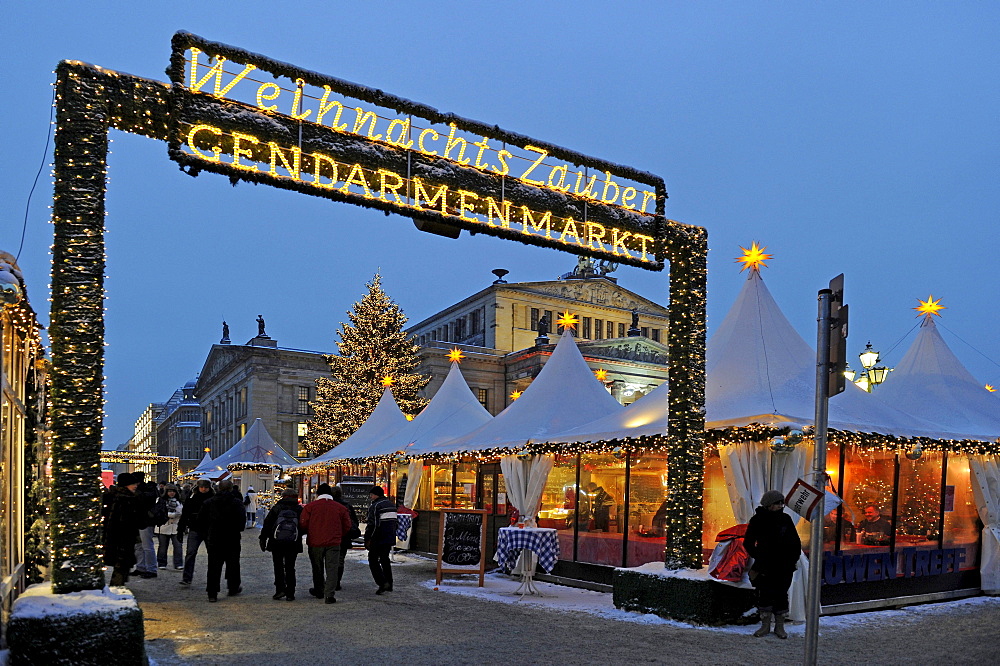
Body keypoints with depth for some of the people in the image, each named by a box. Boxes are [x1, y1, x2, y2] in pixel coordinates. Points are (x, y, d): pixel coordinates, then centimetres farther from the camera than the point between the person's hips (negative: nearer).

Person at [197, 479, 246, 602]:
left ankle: (212, 593, 0)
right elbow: (242, 520, -12)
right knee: (233, 564, 14)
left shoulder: (209, 502, 3)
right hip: (232, 539, -2)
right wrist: (239, 529, 7)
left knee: (214, 565, 4)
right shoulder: (236, 502, -6)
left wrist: (205, 535, 14)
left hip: (214, 540, 2)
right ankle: (233, 588, 24)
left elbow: (201, 520, 5)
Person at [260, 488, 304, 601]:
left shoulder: (276, 508, 1)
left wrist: (263, 540, 6)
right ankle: (290, 593, 6)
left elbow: (266, 525, 0)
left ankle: (280, 589, -5)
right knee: (290, 568, 7)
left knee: (278, 567, 7)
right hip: (293, 545, 1)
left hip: (277, 543, -1)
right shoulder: (300, 510, 3)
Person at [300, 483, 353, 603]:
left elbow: (303, 525, -3)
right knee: (332, 569, 1)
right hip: (334, 543, 0)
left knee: (317, 569, 17)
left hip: (315, 543, 0)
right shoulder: (341, 507, 3)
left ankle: (319, 591, 33)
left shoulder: (310, 506, -2)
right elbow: (347, 526, 6)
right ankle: (330, 595, -7)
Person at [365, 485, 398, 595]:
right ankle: (389, 584, 17)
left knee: (373, 560, 1)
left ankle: (382, 583, -12)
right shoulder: (391, 504, 15)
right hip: (390, 538, 8)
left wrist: (367, 539, -10)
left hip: (378, 539, -8)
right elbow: (394, 521, 19)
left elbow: (372, 525, -17)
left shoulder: (375, 506, -13)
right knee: (385, 559, 18)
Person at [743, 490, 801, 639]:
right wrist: (758, 557, -1)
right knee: (764, 594, 1)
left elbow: (795, 542, 10)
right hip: (765, 567, -1)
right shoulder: (757, 520, -4)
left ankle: (780, 627, 17)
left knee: (781, 594, 6)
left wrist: (793, 559, 2)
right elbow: (748, 543, 4)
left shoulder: (785, 519, 2)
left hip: (784, 566, 1)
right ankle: (765, 626, 14)